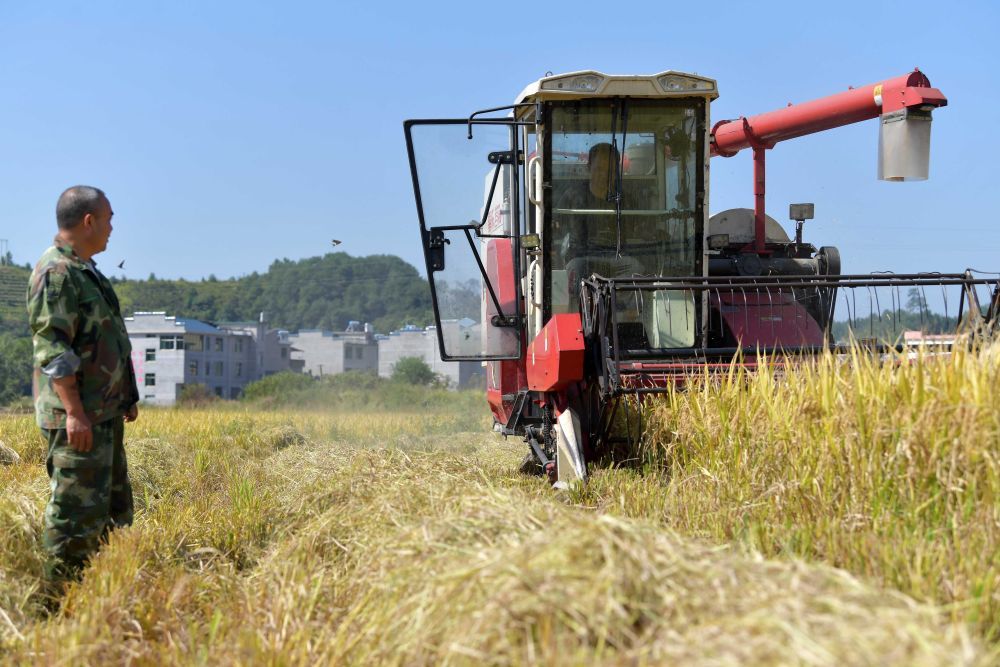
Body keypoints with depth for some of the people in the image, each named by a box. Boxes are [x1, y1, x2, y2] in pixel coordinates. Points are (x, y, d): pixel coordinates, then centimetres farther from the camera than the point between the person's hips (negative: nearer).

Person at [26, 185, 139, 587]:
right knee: (78, 508, -8)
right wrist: (75, 412, -25)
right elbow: (53, 349, -21)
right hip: (79, 417, -11)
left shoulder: (86, 271, 17)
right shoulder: (55, 273, -15)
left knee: (114, 506, 16)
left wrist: (126, 396, 23)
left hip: (106, 413, 11)